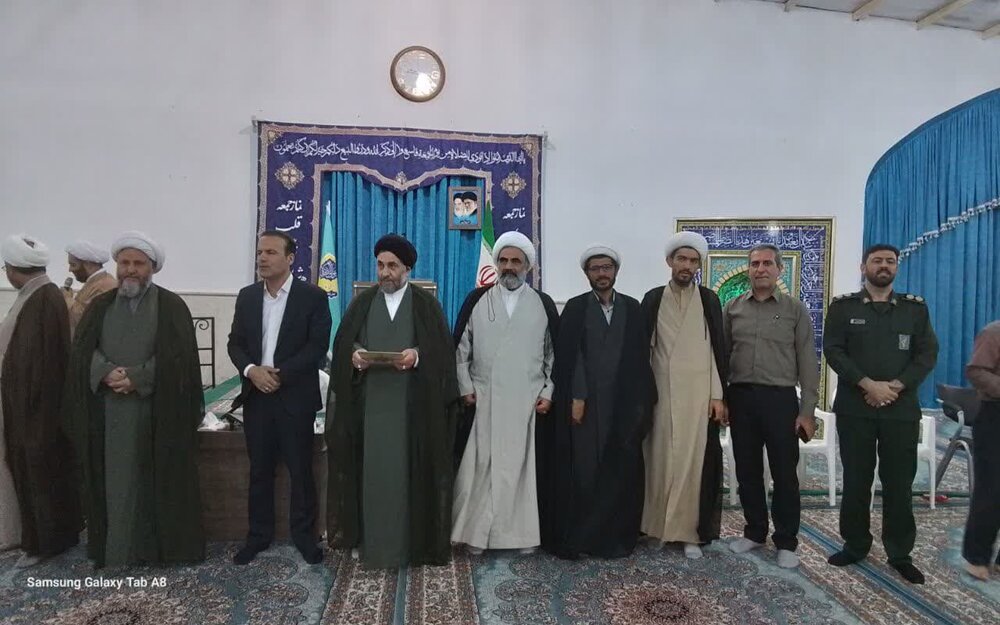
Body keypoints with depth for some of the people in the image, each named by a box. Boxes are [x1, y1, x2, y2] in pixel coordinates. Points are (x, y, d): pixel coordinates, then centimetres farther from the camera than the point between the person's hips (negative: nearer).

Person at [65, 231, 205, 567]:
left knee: (158, 480, 4)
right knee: (116, 481, 7)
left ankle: (162, 545, 16)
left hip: (158, 411, -3)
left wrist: (137, 378, -17)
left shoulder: (172, 306, 0)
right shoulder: (101, 305, 11)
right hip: (109, 411, 3)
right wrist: (106, 373, -16)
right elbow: (82, 351, 3)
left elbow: (178, 356, -8)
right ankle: (115, 550, 18)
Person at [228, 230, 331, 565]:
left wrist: (280, 373, -16)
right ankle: (258, 534, 26)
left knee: (300, 470, 5)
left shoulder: (313, 296, -5)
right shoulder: (247, 296, 9)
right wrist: (252, 370, -11)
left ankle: (304, 534, 21)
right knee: (259, 470, 12)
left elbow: (318, 346, -11)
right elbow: (235, 343, 8)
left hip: (295, 396, -4)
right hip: (256, 396, 4)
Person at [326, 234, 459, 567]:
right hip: (368, 403, 2)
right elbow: (342, 342, 7)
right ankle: (369, 541, 15)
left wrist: (418, 356, -19)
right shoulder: (362, 302, 11)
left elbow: (443, 349, -1)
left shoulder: (426, 303, 4)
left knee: (408, 470, 2)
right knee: (370, 470, 4)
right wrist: (354, 355, -14)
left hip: (412, 405, -2)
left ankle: (412, 542, 12)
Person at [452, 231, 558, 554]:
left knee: (524, 466, 5)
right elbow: (461, 347, 6)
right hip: (483, 401, 0)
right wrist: (466, 388, -1)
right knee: (481, 466, 1)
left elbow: (555, 353, 8)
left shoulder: (543, 304, 6)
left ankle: (524, 533, 16)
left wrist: (548, 392, 1)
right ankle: (478, 533, 11)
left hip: (529, 403, 0)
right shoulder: (476, 300, 5)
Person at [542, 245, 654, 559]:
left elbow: (641, 356, 7)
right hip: (585, 401, -2)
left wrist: (643, 401, 2)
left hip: (624, 403, 2)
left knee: (621, 471, 4)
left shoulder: (633, 308, 9)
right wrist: (575, 398, -11)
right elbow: (567, 356, -4)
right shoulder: (574, 308, 2)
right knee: (581, 470, 0)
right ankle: (574, 538, 12)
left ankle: (616, 537, 17)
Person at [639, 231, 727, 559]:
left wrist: (719, 395, -3)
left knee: (695, 460, -1)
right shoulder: (653, 298, 5)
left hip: (699, 392, 0)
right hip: (661, 392, 1)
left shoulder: (709, 299, 4)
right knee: (660, 458, 4)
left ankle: (691, 532, 8)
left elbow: (718, 348, 2)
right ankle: (658, 526, 17)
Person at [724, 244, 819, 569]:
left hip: (780, 398, -2)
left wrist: (807, 410, -5)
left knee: (785, 474, 3)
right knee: (747, 471, 10)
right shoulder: (732, 308, 8)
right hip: (740, 397, 2)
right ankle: (755, 532, 26)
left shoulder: (795, 309, 2)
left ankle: (786, 542, 17)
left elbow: (808, 363, 1)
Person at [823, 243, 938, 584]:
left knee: (899, 482, 5)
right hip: (854, 408, -1)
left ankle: (900, 553, 17)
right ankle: (855, 544, 19)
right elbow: (833, 350, -4)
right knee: (856, 480, 6)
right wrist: (868, 384, -14)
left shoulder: (915, 307, 9)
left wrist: (895, 386, -12)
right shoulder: (843, 306, 4)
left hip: (902, 409, 1)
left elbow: (927, 353, 2)